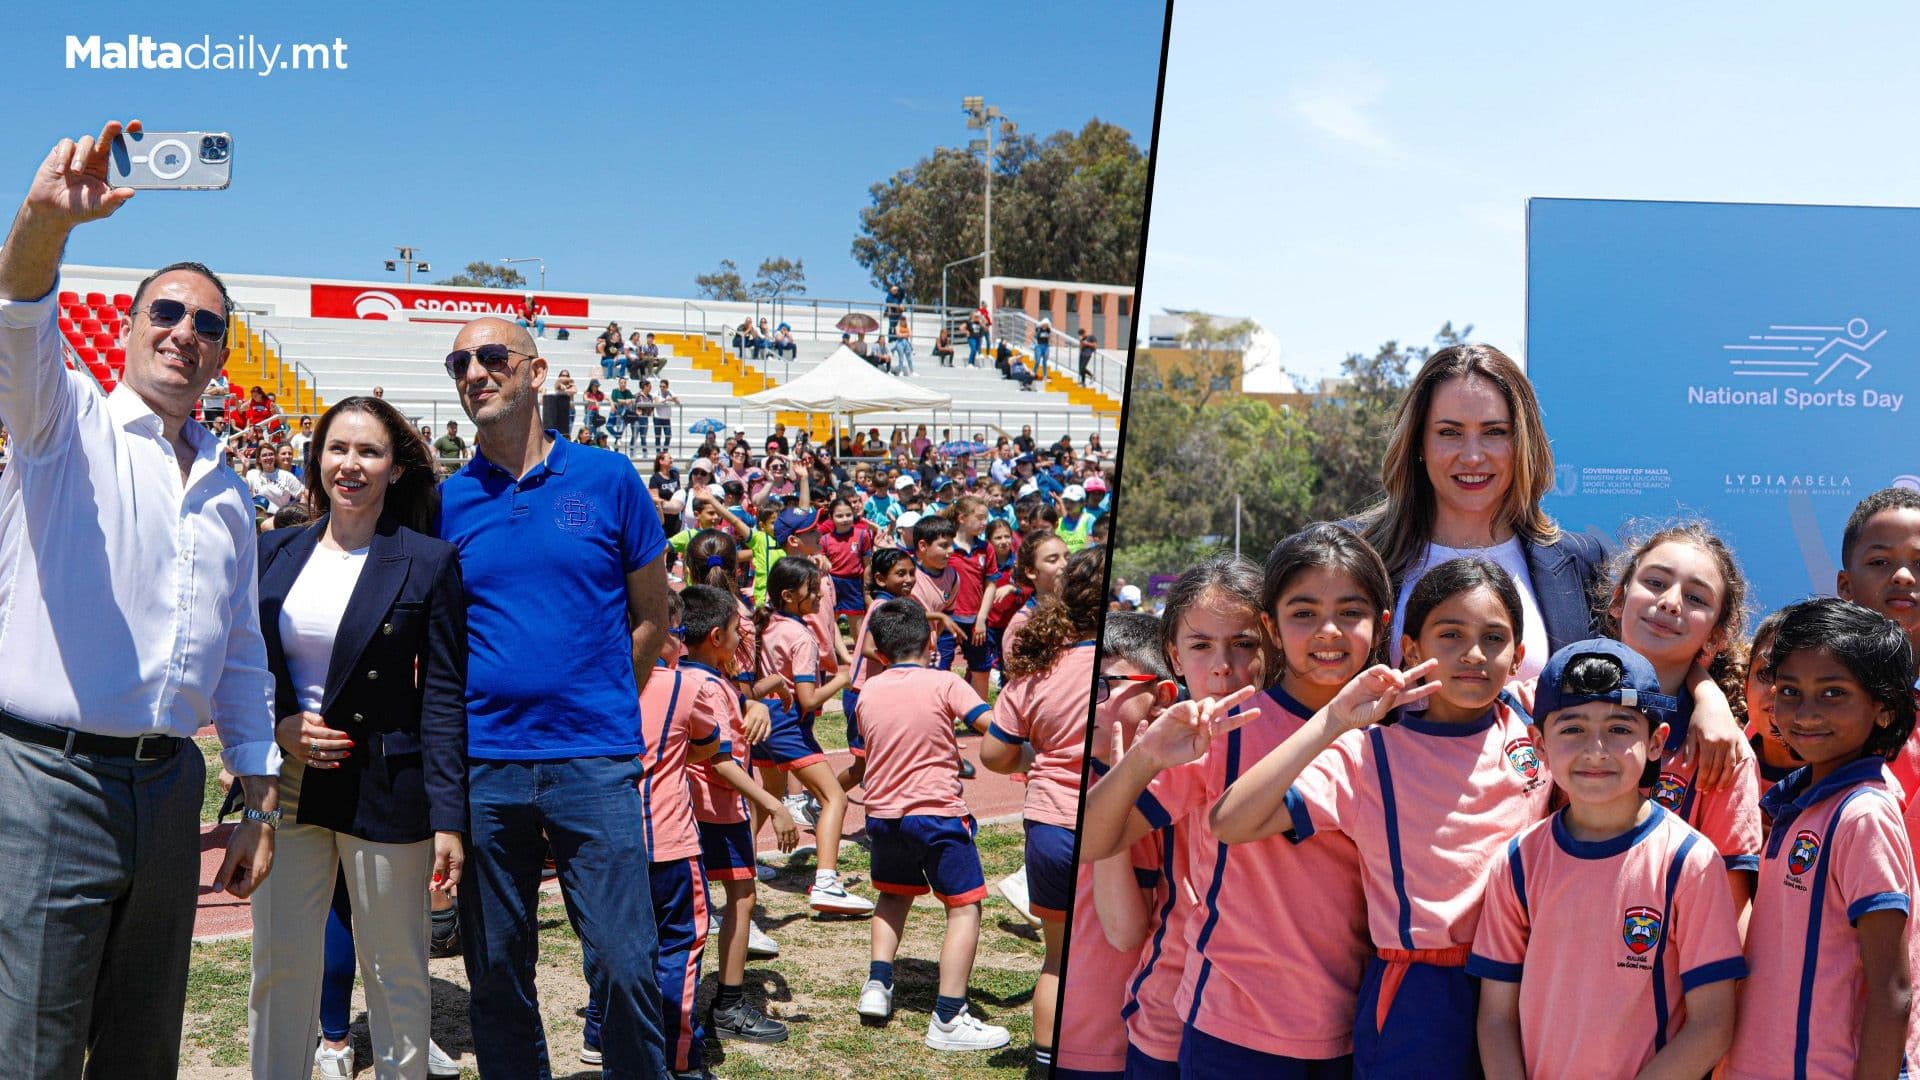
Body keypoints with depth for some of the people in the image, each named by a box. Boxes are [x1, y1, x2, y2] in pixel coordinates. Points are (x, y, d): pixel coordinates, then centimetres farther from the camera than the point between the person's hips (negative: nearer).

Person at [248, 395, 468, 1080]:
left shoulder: (428, 563, -4)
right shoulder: (274, 553, 7)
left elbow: (445, 696, -7)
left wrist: (448, 818, -12)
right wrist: (277, 727, -8)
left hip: (386, 790, -3)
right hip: (285, 784, 3)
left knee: (396, 970, 6)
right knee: (280, 966, 7)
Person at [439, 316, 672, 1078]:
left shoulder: (607, 480, 1)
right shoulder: (445, 503, 5)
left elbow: (653, 615, 8)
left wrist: (595, 704, 7)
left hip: (594, 764, -2)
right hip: (482, 768, 2)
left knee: (623, 965, -2)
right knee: (496, 973, 11)